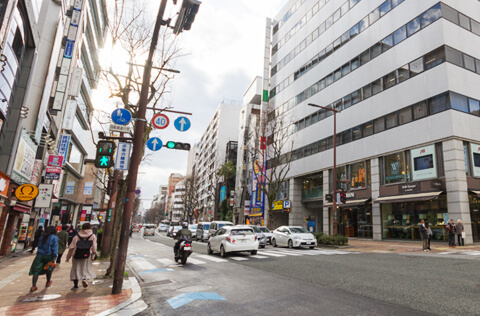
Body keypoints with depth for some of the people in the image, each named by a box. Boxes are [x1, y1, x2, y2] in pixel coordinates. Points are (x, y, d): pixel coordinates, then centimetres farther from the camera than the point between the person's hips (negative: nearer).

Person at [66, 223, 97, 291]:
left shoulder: (76, 237, 6)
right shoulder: (93, 236, 5)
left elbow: (71, 247, 4)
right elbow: (94, 247, -2)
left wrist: (68, 257, 12)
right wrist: (93, 255, 4)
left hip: (77, 255, 1)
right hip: (87, 255, -1)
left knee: (76, 269, 12)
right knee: (86, 268, 13)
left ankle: (75, 285, 12)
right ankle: (84, 278, -13)